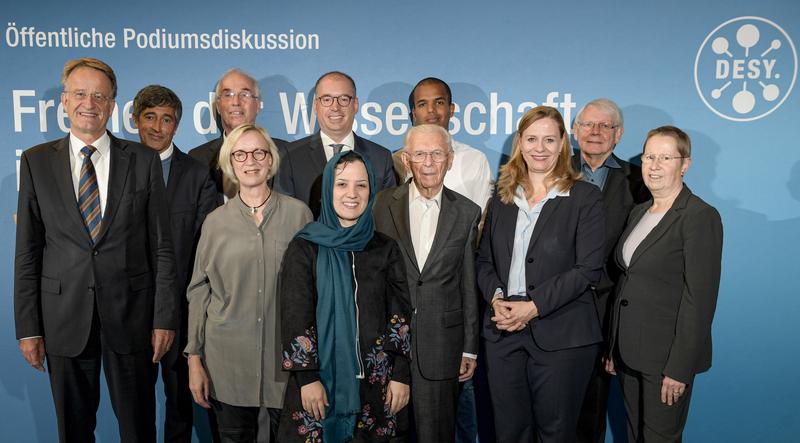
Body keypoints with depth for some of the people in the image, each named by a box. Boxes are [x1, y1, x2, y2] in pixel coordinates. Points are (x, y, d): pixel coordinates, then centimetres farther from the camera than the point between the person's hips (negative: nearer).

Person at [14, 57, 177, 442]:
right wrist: (28, 327, 0)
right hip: (64, 318, 1)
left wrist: (165, 318, -4)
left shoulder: (144, 161, 0)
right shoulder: (36, 162, 3)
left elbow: (161, 247, -1)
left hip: (130, 315, -1)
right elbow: (28, 251, 3)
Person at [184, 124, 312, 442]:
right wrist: (194, 358, 2)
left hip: (287, 356, -1)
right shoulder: (216, 221, 2)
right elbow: (199, 291, 5)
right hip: (229, 357, 1)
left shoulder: (298, 213, -1)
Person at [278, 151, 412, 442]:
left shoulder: (386, 249, 4)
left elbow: (400, 315, 2)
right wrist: (307, 377, -10)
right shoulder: (304, 248, -2)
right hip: (320, 377, -2)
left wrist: (401, 375, -3)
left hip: (376, 380, 2)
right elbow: (294, 317, -5)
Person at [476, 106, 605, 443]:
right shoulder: (502, 198, 12)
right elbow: (484, 260, 13)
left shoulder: (585, 197, -2)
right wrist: (496, 297, -7)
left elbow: (588, 269, -9)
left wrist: (534, 305, -15)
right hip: (504, 332, 4)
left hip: (562, 336, -3)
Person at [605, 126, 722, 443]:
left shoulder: (701, 217, -13)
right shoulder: (638, 213, 11)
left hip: (667, 355, -7)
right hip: (630, 352, 7)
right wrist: (615, 348, 12)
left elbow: (700, 299, -17)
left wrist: (679, 368, -18)